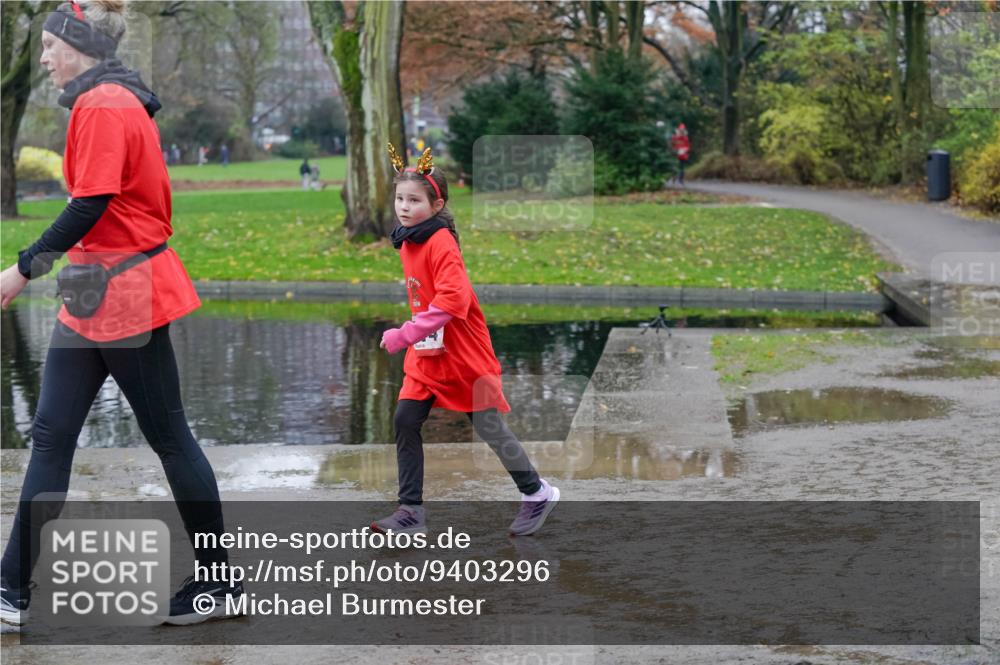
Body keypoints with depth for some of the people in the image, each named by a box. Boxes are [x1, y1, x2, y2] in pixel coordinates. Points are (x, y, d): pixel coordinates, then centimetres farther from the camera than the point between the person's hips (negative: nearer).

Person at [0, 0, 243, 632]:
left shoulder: (104, 105, -15)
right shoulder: (115, 101, 15)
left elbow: (91, 204, -22)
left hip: (125, 295, -10)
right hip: (95, 294, 10)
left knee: (167, 434, 0)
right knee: (51, 436, 6)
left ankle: (220, 582, 13)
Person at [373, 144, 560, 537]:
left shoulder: (440, 243, -20)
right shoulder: (408, 242, 7)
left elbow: (452, 299, -30)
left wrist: (406, 335, -31)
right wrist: (413, 336, 13)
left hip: (464, 357, -8)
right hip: (427, 356, 8)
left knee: (489, 429, 3)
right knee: (405, 423, -1)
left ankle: (537, 494, 22)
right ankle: (411, 512, 5)